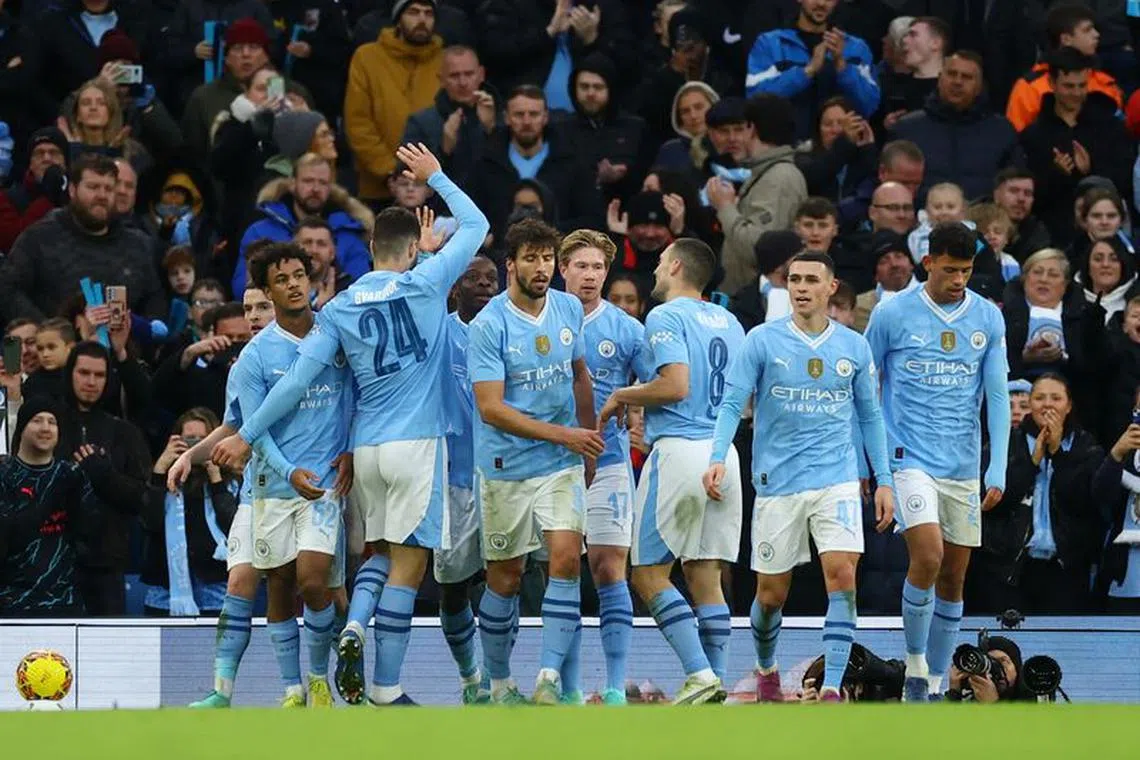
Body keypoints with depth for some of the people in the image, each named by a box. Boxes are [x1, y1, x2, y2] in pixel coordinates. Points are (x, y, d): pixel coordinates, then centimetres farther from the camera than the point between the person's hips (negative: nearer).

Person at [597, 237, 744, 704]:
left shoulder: (665, 317, -6)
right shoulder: (728, 322, 17)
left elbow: (676, 385, -18)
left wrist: (622, 396, -3)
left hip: (679, 450, -7)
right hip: (724, 452, 7)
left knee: (648, 573, -3)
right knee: (705, 576, 9)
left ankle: (699, 674, -15)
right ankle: (717, 682, 3)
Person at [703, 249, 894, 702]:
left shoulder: (854, 347, 6)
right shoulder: (762, 341, -1)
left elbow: (869, 416, 14)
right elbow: (732, 404, -3)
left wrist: (884, 480, 10)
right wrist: (718, 458, -19)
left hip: (836, 481, 1)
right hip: (777, 485, -1)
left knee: (842, 575, -18)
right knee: (771, 594, 7)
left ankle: (832, 688, -19)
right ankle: (766, 669, 36)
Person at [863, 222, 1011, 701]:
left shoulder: (988, 319, 4)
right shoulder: (893, 315, -4)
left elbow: (998, 396, 5)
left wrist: (998, 470, -3)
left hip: (964, 467, 4)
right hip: (909, 460, -4)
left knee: (953, 579, 6)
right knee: (927, 558, -21)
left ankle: (935, 685, 16)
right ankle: (915, 667, -3)